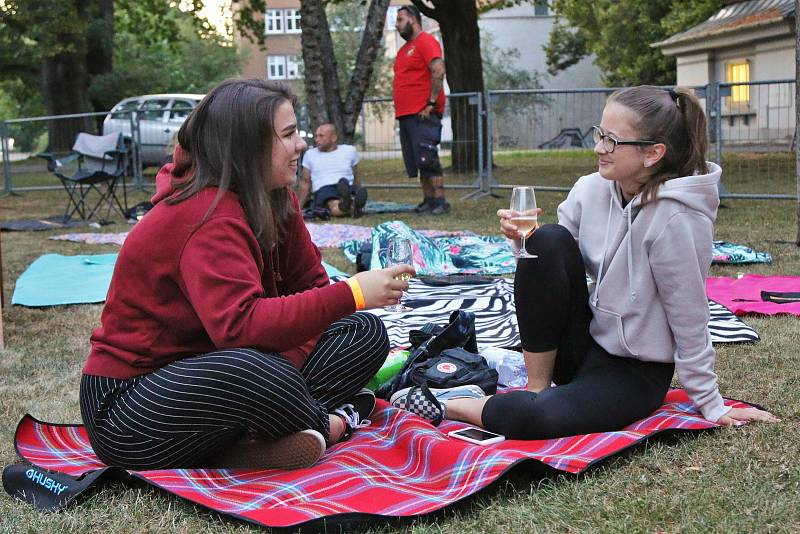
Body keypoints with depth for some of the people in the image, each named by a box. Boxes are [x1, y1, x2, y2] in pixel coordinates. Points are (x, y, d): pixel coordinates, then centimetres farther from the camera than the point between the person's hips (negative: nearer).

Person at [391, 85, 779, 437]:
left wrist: (710, 404, -8)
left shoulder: (675, 218, -22)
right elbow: (557, 260, 2)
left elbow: (688, 316, -16)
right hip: (583, 341, 6)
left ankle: (450, 406, -3)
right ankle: (537, 390, -9)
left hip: (636, 368, -5)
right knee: (548, 240, -21)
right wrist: (525, 239, -20)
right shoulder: (591, 189, -6)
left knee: (538, 419, -34)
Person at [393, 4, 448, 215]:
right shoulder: (405, 48, 22)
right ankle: (428, 201, 12)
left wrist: (431, 103, -19)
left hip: (423, 114, -9)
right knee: (417, 162, 8)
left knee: (427, 159, -12)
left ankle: (440, 202, -10)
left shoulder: (425, 41, -6)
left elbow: (438, 71, -17)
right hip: (405, 114, 9)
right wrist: (399, 107, 17)